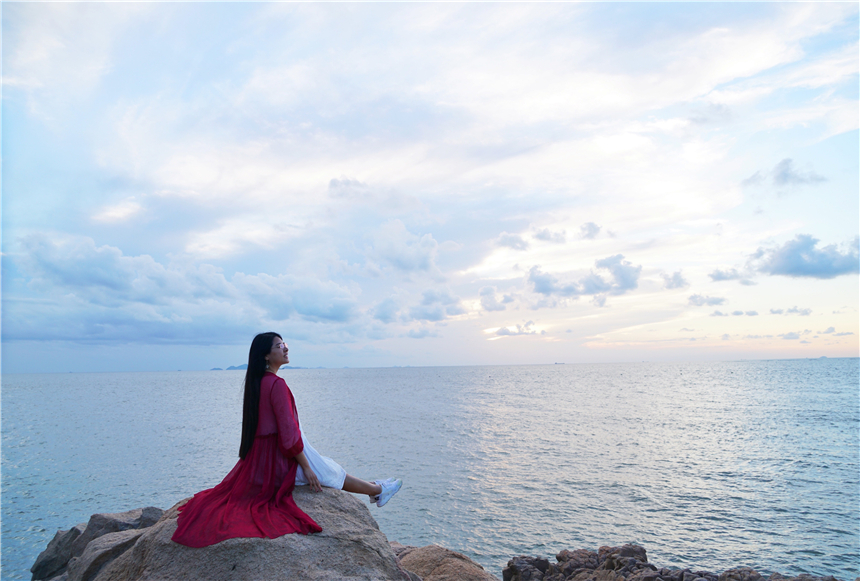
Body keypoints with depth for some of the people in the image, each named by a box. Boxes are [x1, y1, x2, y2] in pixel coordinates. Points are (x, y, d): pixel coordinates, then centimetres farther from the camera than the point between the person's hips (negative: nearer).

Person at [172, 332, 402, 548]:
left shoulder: (255, 381, 6)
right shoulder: (277, 384, -23)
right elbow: (288, 432, -23)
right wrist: (306, 467, -16)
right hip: (279, 458, -9)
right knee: (332, 473, 11)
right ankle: (378, 490, 30)